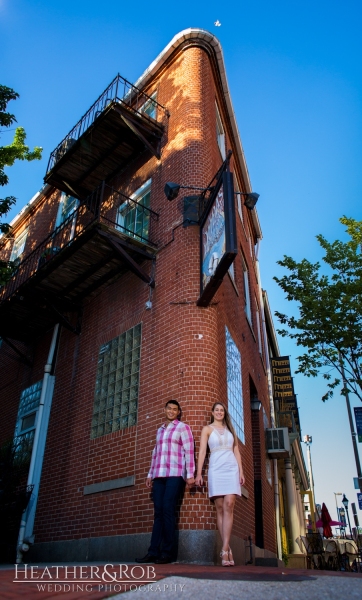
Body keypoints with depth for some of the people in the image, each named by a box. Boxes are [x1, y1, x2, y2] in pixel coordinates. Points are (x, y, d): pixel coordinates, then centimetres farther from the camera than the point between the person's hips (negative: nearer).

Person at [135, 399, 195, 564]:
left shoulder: (183, 428, 4)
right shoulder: (160, 430, 21)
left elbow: (189, 451, -3)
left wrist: (190, 474, -10)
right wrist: (150, 474, 19)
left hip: (175, 474, -5)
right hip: (159, 475, 5)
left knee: (167, 511, -8)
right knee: (158, 512, 3)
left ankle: (167, 552, -1)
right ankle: (153, 552, 3)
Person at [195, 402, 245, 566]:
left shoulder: (230, 429, 19)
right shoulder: (207, 429, 10)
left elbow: (236, 451, 16)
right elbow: (202, 451, 2)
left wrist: (241, 471, 6)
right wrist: (198, 473, -6)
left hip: (232, 468, 2)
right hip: (216, 469, -2)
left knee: (229, 505, -12)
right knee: (220, 508, -3)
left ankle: (225, 550, -15)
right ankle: (228, 549, 2)